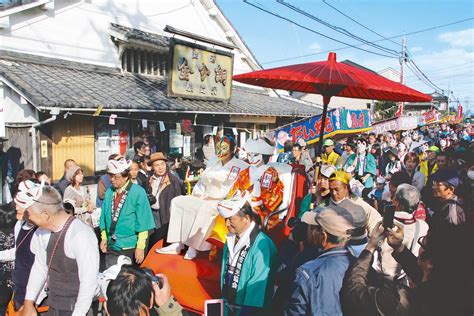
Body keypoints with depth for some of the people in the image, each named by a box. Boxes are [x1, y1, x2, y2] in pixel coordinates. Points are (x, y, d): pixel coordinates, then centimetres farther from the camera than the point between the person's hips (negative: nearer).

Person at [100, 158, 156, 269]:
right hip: (111, 246, 4)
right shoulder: (109, 192, 4)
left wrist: (140, 246, -13)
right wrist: (103, 238, 8)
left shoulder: (138, 192, -11)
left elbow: (143, 222, -12)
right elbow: (104, 217, 12)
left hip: (130, 247, -4)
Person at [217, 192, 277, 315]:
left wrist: (246, 311, -14)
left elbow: (258, 286, -21)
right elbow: (226, 272, 6)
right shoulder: (231, 239, 0)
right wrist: (225, 301, 8)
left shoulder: (262, 245, -25)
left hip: (248, 309, -6)